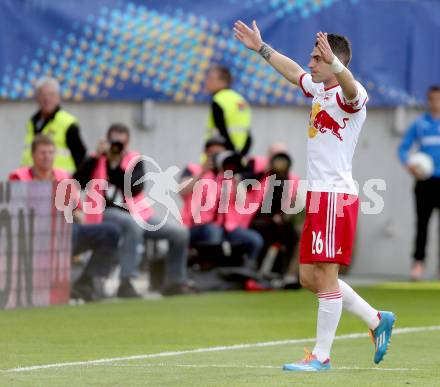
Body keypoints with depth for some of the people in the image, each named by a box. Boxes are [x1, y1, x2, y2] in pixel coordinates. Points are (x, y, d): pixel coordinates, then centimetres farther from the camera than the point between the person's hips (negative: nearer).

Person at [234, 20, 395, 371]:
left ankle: (321, 356, 0)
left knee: (325, 277, -6)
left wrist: (335, 65, -59)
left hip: (335, 196, -10)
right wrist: (261, 47, 43)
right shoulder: (319, 89, 15)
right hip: (318, 195, 10)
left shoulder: (348, 95, -14)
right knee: (310, 277, 12)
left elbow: (351, 89, -39)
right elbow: (293, 71, 35)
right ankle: (377, 320, 21)